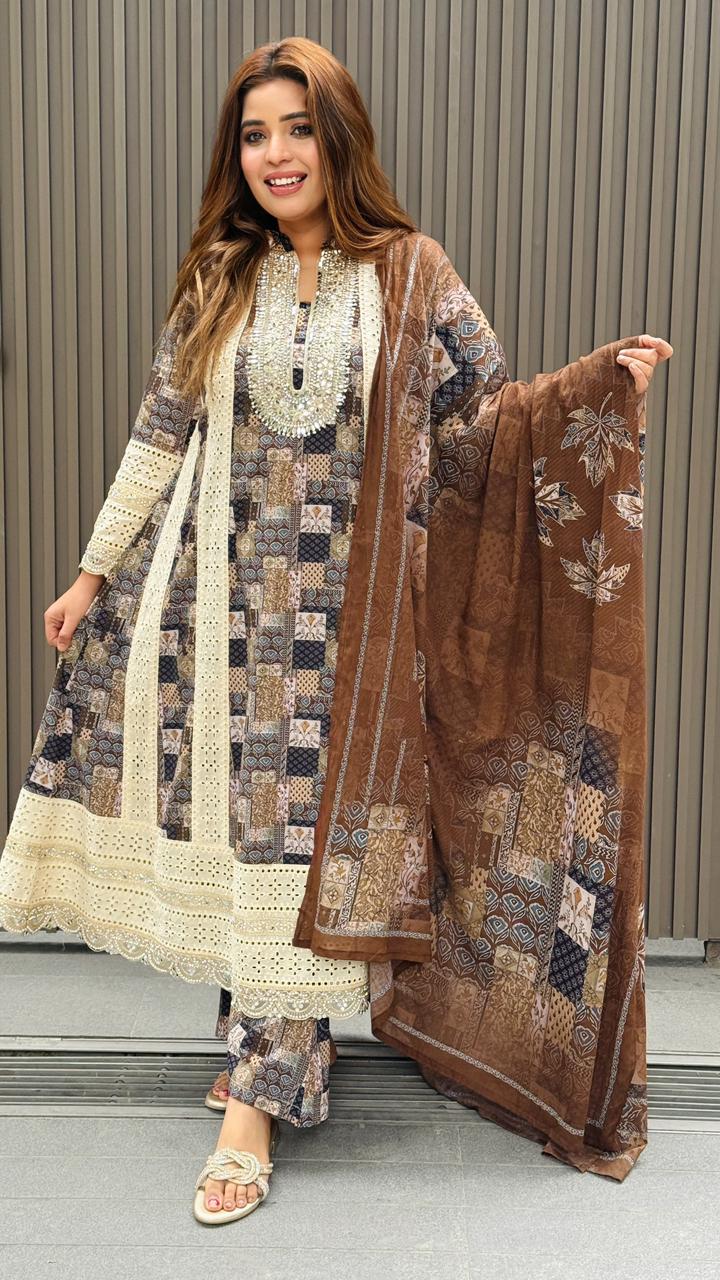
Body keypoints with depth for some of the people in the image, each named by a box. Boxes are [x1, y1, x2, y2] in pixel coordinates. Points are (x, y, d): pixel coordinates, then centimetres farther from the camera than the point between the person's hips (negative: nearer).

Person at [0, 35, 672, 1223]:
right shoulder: (216, 279, 9)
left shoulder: (409, 276, 2)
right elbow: (159, 436, 10)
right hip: (214, 593, 3)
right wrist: (96, 571, 10)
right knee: (231, 817, 7)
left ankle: (257, 1100, 10)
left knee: (299, 838, -1)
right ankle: (272, 1042, 28)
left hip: (337, 611, -3)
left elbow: (489, 418, 0)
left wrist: (602, 379, -16)